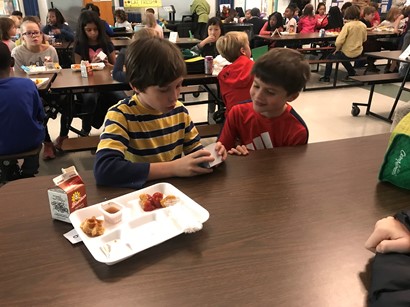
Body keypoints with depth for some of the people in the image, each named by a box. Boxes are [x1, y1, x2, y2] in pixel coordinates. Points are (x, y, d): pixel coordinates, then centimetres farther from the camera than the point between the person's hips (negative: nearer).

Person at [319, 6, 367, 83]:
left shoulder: (348, 25, -19)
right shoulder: (363, 25, -2)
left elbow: (339, 41, -23)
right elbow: (364, 39, 12)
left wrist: (337, 50, -6)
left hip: (348, 54, -6)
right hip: (358, 53, 6)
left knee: (330, 57, 17)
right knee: (342, 55, 34)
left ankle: (326, 77, 25)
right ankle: (352, 73, 34)